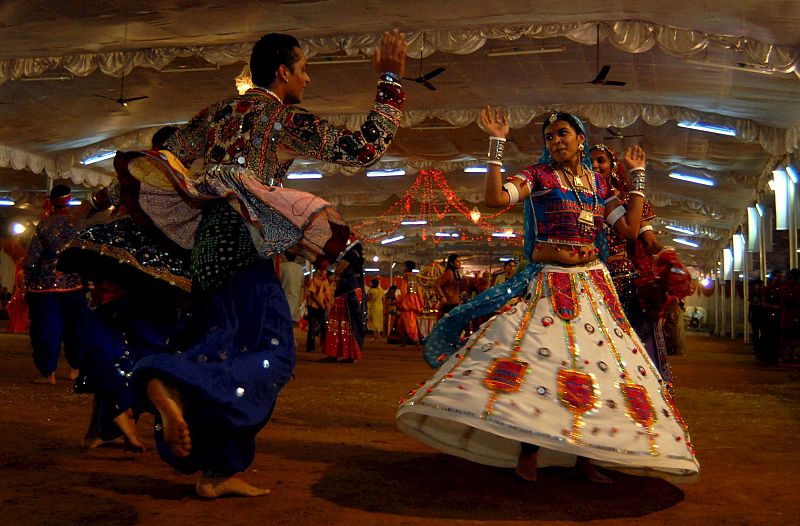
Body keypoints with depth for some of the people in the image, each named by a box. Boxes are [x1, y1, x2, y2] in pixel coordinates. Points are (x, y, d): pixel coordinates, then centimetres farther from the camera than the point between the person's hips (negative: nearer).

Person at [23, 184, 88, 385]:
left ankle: (48, 372, 10)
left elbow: (31, 260, -7)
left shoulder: (44, 225, -8)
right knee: (74, 326, 15)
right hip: (73, 284, 2)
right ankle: (75, 368, 22)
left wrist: (27, 285, 2)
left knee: (45, 329, 7)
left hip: (45, 285, -2)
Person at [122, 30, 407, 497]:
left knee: (230, 350, 10)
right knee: (272, 354, -9)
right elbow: (364, 148, -7)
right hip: (244, 242, -8)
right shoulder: (288, 120, -2)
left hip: (209, 241, 8)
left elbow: (167, 158, 20)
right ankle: (174, 384, -33)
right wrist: (391, 80, -2)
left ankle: (218, 471, 9)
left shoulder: (219, 112, 18)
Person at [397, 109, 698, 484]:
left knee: (593, 367, 1)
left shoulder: (598, 183, 15)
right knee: (535, 356, -15)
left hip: (593, 285, 4)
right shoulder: (538, 175, 3)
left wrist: (637, 176, 17)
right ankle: (527, 454, -3)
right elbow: (495, 198, -13)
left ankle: (585, 457, 11)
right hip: (548, 283, -4)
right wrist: (497, 143, -11)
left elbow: (630, 228, 11)